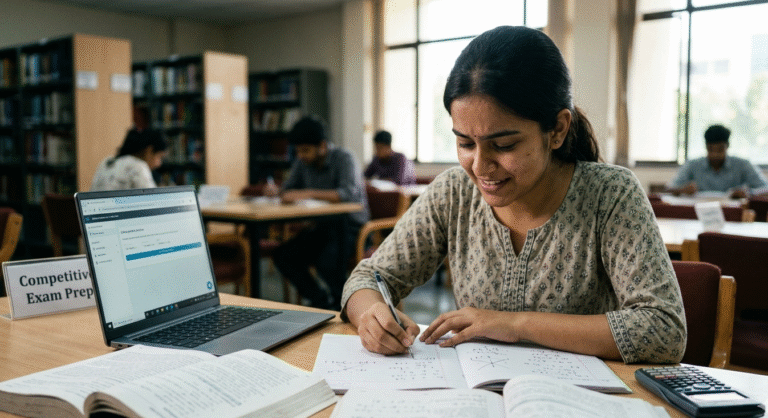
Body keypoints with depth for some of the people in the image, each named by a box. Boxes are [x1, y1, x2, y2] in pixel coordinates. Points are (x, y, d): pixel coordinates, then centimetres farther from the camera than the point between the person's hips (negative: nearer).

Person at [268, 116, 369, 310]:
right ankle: (323, 301, 3)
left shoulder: (344, 159, -13)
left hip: (350, 226, -7)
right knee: (282, 256, -13)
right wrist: (275, 193, -12)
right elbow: (288, 190, 13)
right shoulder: (303, 162, 8)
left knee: (327, 263, -32)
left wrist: (309, 193, -37)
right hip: (322, 226, 7)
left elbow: (350, 193, -30)